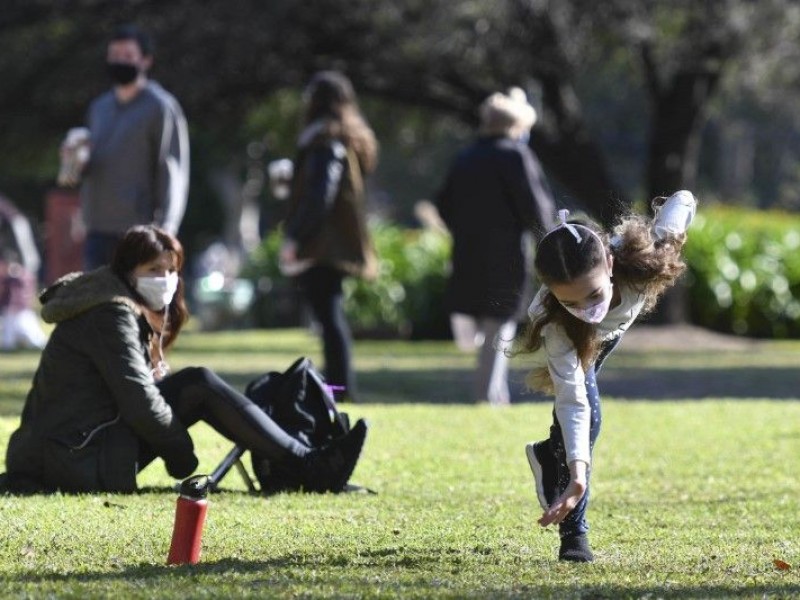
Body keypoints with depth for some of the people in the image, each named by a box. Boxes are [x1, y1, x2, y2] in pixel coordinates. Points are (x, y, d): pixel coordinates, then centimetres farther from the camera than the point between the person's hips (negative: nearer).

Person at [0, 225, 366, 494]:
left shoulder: (136, 312, 19)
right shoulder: (113, 316, -13)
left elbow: (149, 382, 17)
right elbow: (139, 402, -19)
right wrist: (181, 453, -7)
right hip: (81, 460, -10)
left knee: (195, 385, 8)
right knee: (199, 386, -12)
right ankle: (310, 468, -14)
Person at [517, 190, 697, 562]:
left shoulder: (640, 256, -46)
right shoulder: (553, 323, -47)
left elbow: (683, 200, -29)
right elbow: (573, 402, -47)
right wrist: (577, 476, -56)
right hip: (571, 339, -3)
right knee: (585, 410, -17)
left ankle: (549, 456, 43)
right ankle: (574, 533, -4)